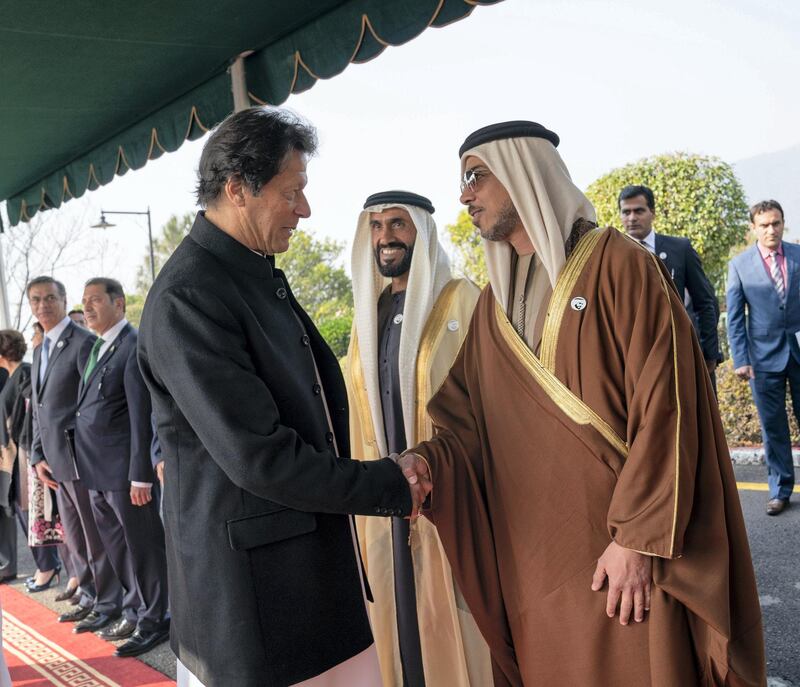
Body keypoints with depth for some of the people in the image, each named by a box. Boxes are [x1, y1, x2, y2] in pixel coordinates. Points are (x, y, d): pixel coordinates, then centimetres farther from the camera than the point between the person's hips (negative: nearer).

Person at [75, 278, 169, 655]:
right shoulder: (96, 347, 15)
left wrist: (140, 474, -18)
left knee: (142, 546, 3)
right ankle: (134, 612, 31)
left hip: (123, 468, -9)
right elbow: (88, 407, 15)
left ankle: (154, 621, 15)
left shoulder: (135, 347, -12)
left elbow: (142, 415, -16)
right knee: (116, 546, 17)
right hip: (96, 470, 9)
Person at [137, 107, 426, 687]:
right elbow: (258, 458, -23)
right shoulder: (187, 297, -19)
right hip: (252, 579, -9)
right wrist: (389, 486, -14)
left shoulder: (262, 275, 12)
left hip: (317, 558, 9)